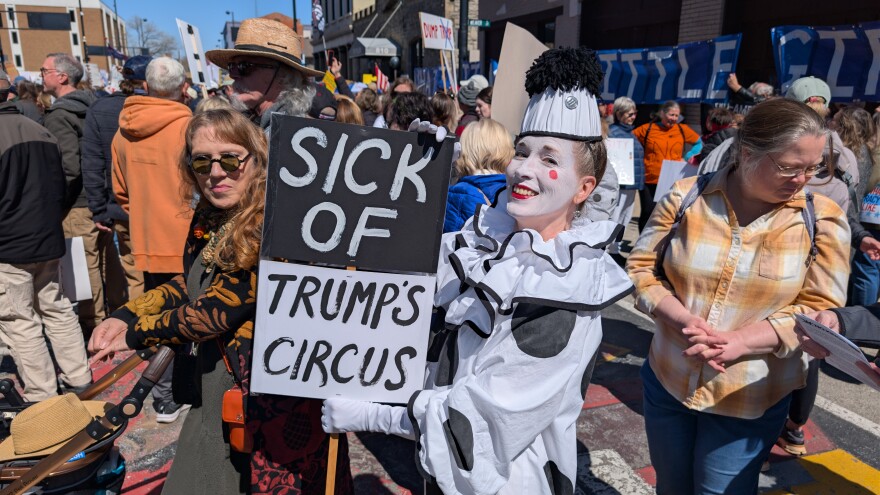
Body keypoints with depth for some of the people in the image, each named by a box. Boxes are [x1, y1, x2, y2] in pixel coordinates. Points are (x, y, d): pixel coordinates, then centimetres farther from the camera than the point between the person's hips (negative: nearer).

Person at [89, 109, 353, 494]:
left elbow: (218, 310, -24)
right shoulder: (209, 219, 2)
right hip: (215, 392, 8)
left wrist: (137, 334, -9)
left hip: (271, 404, -8)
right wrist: (126, 315, 3)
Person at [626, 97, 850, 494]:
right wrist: (682, 319, -21)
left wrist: (737, 342, -24)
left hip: (749, 400, -1)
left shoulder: (822, 219, -8)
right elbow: (640, 267, -3)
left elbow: (820, 309, -10)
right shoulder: (686, 196, -7)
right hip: (667, 381, 2)